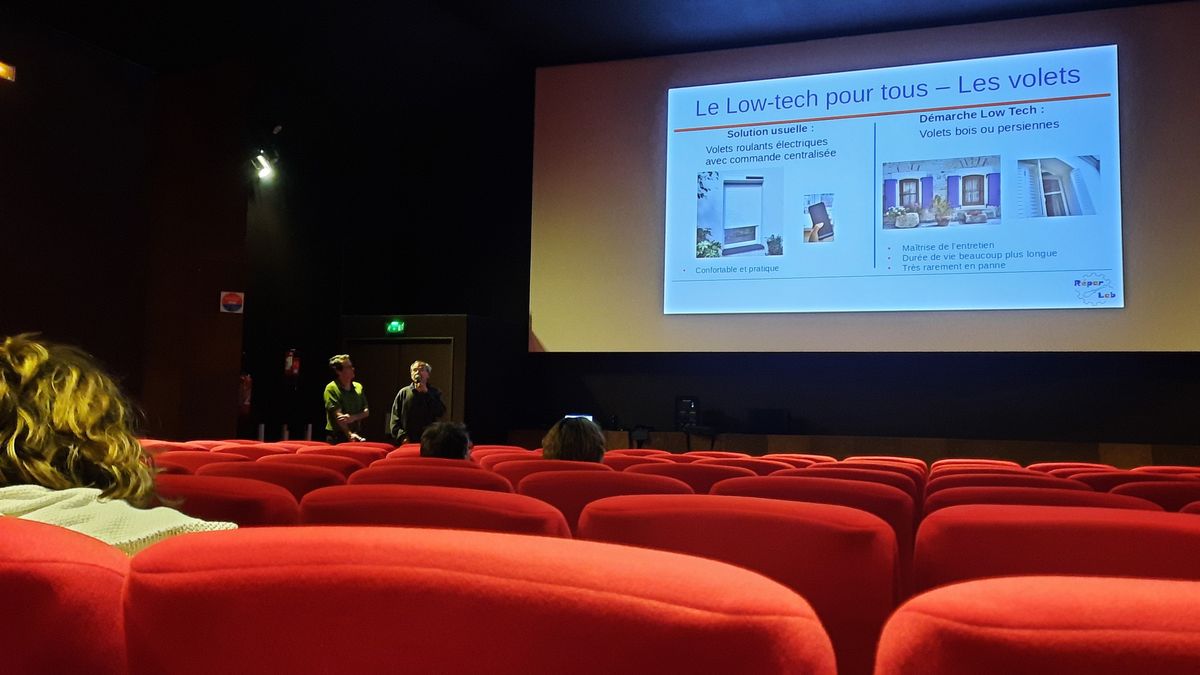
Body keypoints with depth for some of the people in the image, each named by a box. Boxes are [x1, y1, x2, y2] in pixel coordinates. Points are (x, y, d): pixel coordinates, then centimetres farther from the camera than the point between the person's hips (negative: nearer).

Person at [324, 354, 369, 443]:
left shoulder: (358, 387, 10)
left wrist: (353, 417, -13)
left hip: (357, 436, 5)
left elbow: (366, 412, 8)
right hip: (337, 438, -5)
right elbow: (337, 414, -16)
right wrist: (350, 434, -26)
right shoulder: (331, 388, -7)